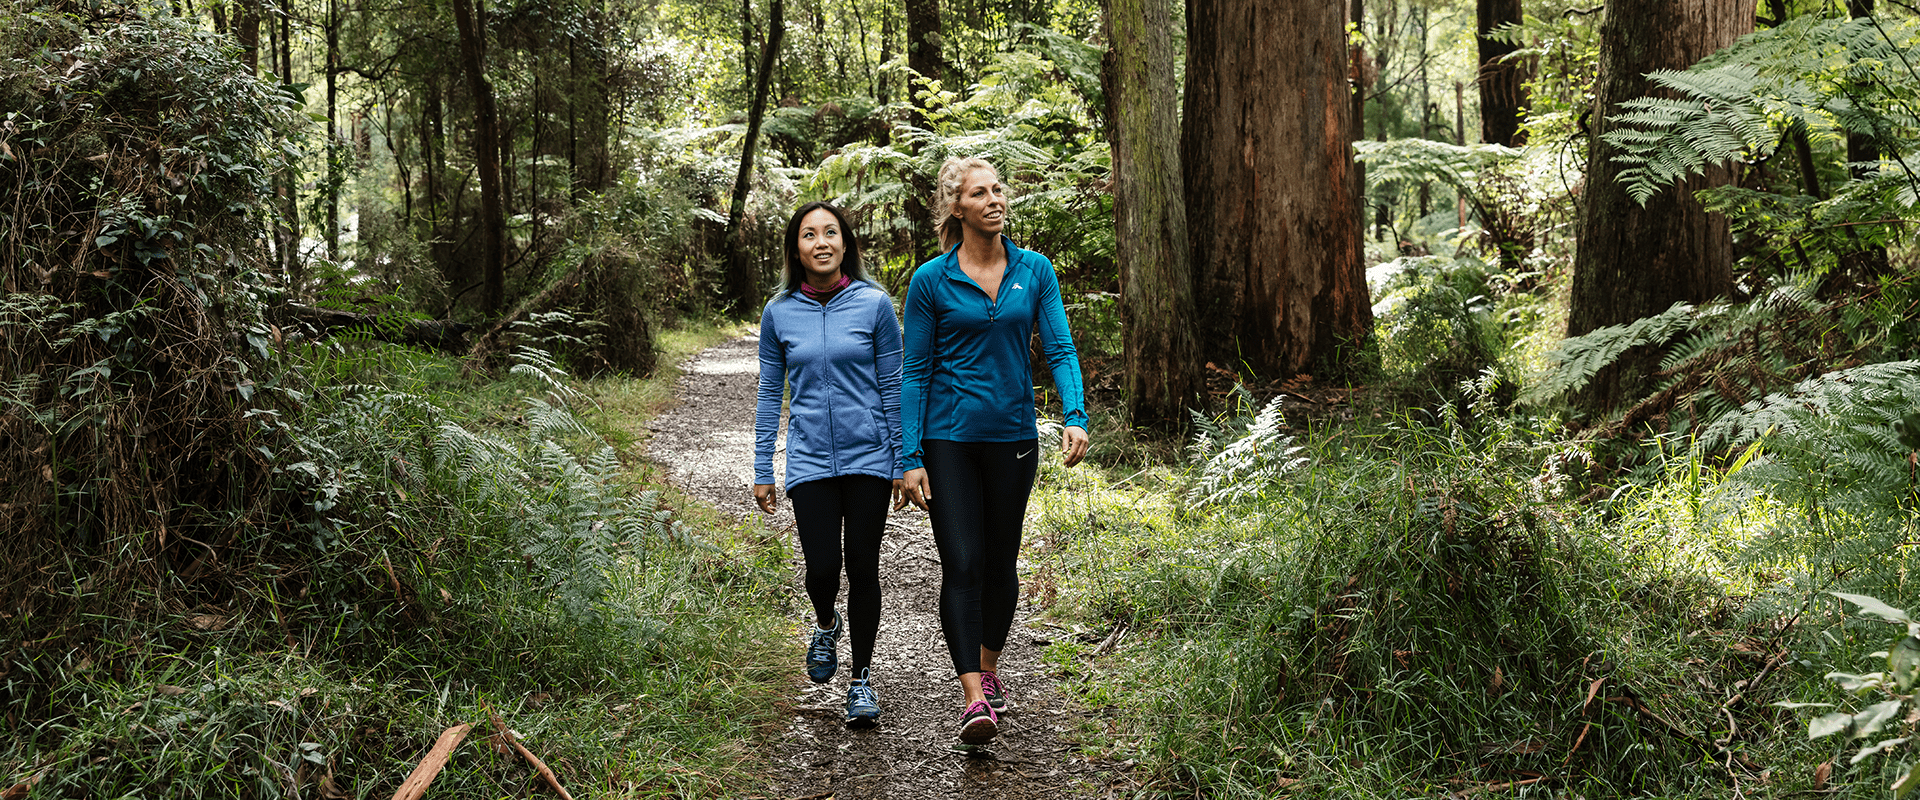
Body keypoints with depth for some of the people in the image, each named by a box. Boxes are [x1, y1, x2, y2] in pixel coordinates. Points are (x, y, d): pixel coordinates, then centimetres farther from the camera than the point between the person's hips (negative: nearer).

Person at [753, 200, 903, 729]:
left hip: (868, 458, -1)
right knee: (822, 568, -7)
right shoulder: (779, 312, 3)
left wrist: (904, 460, 2)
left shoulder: (874, 304, -2)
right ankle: (826, 626, 28)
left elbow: (892, 386, 2)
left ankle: (861, 680, 17)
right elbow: (770, 394, 9)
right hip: (810, 461, 1)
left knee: (862, 569, 1)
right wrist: (762, 471, 8)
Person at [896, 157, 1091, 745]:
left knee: (1001, 562, 13)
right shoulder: (931, 281, -5)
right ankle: (974, 699, -12)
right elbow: (914, 372, -3)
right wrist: (909, 459, -9)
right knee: (962, 564, -10)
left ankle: (988, 668, 34)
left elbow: (1060, 349, -2)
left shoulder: (1035, 271, 2)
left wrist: (1075, 417, -20)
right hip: (948, 438, -3)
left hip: (1013, 437, 3)